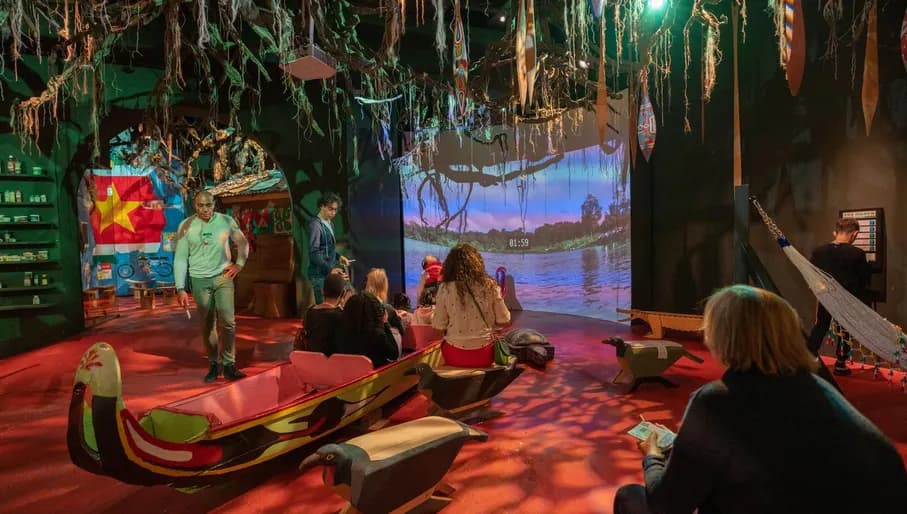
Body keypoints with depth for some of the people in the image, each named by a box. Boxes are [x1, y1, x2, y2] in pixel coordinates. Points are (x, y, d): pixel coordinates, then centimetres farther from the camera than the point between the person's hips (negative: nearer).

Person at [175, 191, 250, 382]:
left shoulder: (226, 221, -2)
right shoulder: (186, 226, -3)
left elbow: (243, 243, 14)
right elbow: (180, 258, -2)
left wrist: (239, 264, 1)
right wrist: (180, 289, -7)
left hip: (223, 277, 0)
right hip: (200, 280, 0)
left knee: (228, 321, -7)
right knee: (207, 325, 7)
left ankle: (229, 365, 3)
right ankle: (214, 364, 20)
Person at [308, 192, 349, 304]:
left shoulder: (329, 223, 13)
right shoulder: (316, 225, -15)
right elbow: (314, 253, -21)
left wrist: (338, 257, 9)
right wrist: (330, 269, -27)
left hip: (328, 273, 9)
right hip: (320, 274, -9)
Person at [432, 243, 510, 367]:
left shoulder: (445, 288, -9)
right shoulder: (489, 285, -7)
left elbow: (439, 325, -6)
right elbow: (503, 320, -1)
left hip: (455, 356, 0)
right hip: (484, 354, 1)